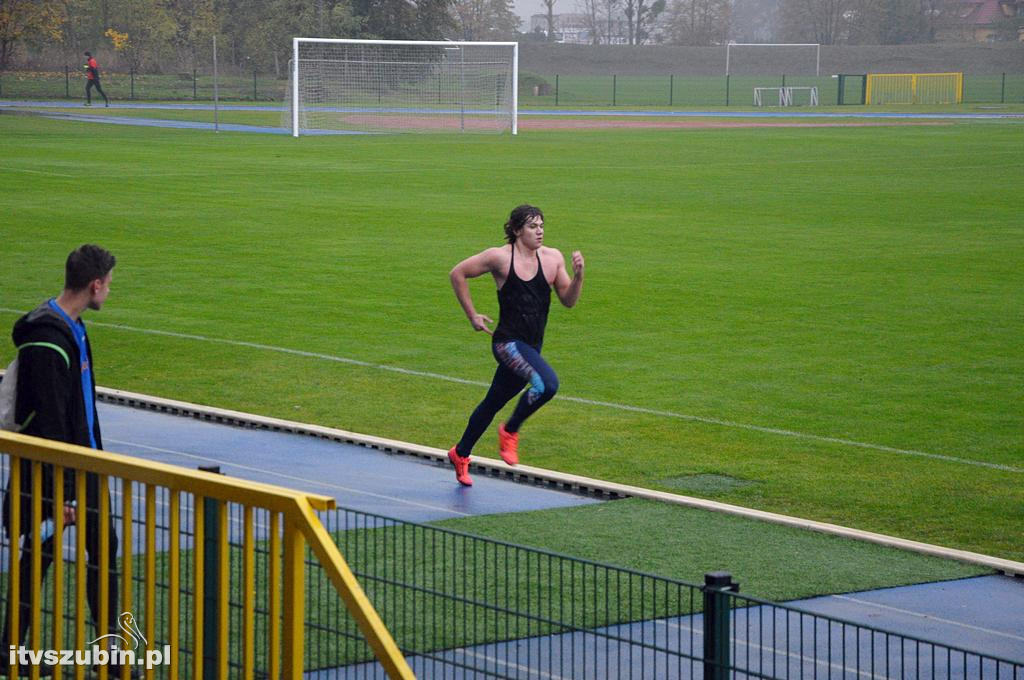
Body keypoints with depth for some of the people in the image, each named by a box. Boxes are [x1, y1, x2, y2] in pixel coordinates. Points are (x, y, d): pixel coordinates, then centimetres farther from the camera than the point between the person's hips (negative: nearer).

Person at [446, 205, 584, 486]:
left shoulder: (552, 258, 3)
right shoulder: (500, 257, -10)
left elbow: (568, 300, 8)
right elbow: (458, 274, 0)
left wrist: (578, 275, -10)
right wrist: (472, 315, 0)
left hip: (531, 346, 6)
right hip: (508, 342, -6)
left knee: (494, 402, 18)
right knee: (547, 383, -28)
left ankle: (460, 454, 36)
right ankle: (510, 432, -6)